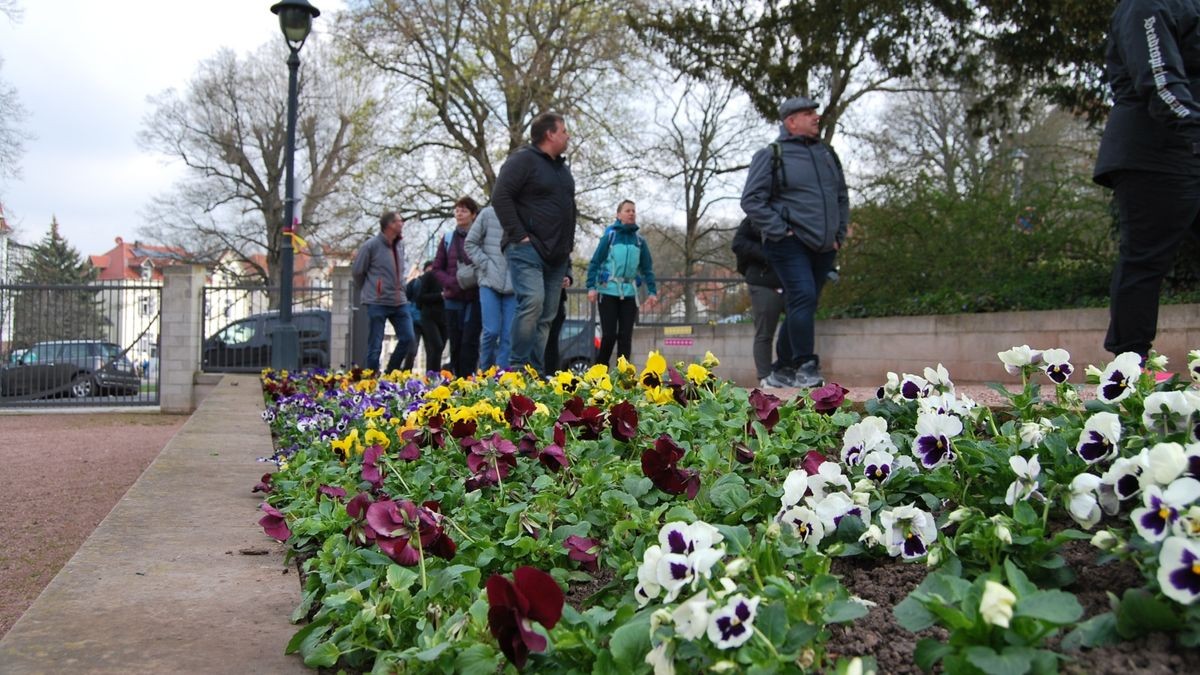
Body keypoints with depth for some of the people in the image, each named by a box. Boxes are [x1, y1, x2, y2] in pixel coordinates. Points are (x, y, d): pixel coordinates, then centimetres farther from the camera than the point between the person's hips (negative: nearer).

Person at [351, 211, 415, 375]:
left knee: (407, 338, 2)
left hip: (400, 302, 6)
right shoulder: (371, 246, -9)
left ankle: (390, 373, 17)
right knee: (375, 345, -1)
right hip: (377, 303, -6)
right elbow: (356, 271, -1)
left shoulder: (400, 245, 10)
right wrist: (368, 291, 10)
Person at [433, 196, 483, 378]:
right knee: (455, 343, 5)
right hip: (453, 298, 3)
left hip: (475, 297, -3)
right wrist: (452, 282, -6)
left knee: (469, 341, -10)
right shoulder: (448, 239, 12)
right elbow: (437, 268, 12)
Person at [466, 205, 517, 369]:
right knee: (491, 331, -6)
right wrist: (486, 264, -2)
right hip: (490, 283, -1)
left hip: (515, 286, 1)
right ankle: (485, 371, 13)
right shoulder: (488, 214, 0)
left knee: (509, 334, 0)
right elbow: (470, 243, 7)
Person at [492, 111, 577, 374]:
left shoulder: (563, 169, 23)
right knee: (532, 301, -25)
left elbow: (570, 207, 34)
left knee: (546, 316, 4)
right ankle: (519, 366, -19)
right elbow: (500, 196, -14)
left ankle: (536, 371, 7)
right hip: (527, 250, -8)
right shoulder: (523, 160, -4)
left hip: (557, 255, 8)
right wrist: (518, 234, -18)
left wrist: (569, 241, 20)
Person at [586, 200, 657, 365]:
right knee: (609, 334, -4)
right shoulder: (610, 235, 0)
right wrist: (591, 287, -12)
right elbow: (595, 262, -3)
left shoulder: (640, 240, 9)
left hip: (629, 294, 3)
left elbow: (647, 268, 11)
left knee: (625, 336, 3)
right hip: (608, 292, -3)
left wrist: (652, 291, 2)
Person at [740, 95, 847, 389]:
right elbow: (751, 200, -8)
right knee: (803, 297, -22)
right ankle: (806, 365, -18)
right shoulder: (771, 155, -2)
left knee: (803, 308, 8)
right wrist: (780, 232, -15)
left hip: (823, 246, 6)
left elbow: (842, 197, 24)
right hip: (790, 243, -6)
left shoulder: (827, 154, 16)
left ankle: (785, 370, 17)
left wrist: (838, 235, 13)